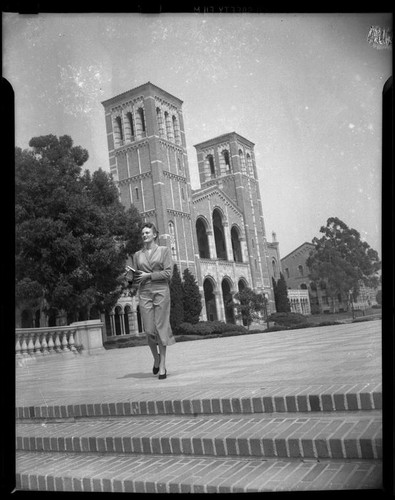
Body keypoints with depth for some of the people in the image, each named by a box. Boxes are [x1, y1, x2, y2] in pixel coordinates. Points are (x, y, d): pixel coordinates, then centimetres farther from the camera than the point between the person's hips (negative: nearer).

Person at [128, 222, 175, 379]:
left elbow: (168, 273, -3)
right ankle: (156, 359, 21)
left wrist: (149, 275, -9)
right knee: (149, 329, -3)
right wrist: (133, 275, -8)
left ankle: (162, 366, 0)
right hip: (144, 293, 2)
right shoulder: (137, 255, 15)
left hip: (161, 291, -2)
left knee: (161, 327, -5)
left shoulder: (164, 250, 7)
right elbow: (135, 278, 14)